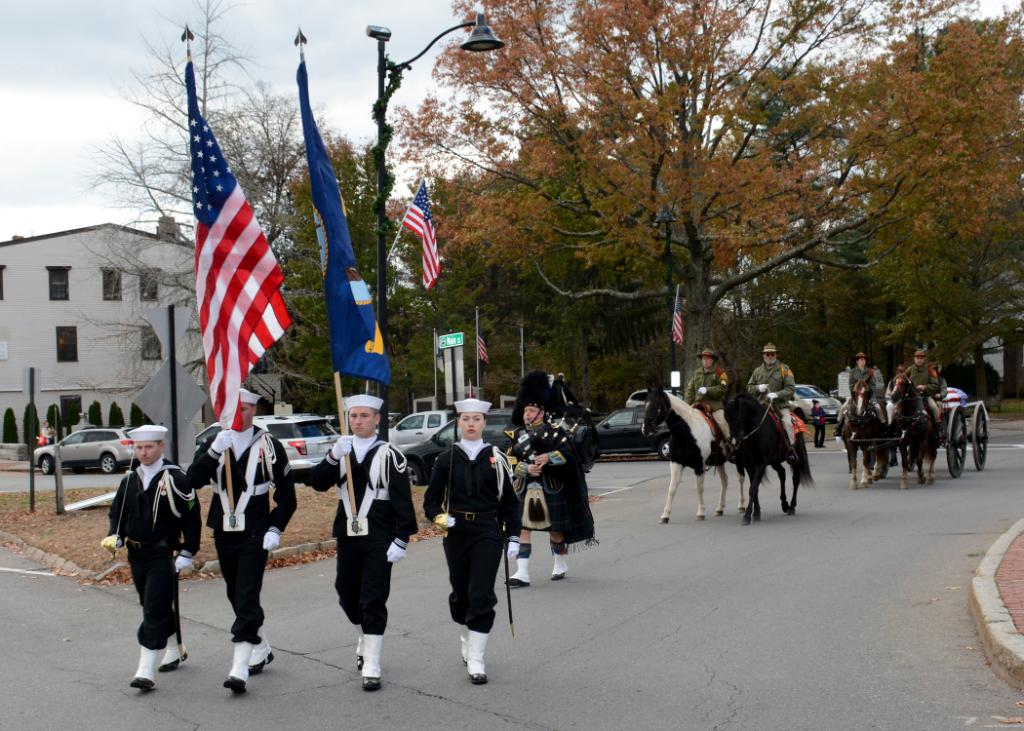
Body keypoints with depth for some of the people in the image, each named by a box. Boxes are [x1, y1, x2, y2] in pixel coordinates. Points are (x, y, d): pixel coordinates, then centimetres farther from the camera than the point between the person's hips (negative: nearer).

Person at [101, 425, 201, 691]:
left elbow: (192, 518, -8)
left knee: (155, 611, -11)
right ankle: (175, 649, 39)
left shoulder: (175, 478, -9)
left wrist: (187, 553, -12)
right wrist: (114, 536, -3)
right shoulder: (129, 479, 8)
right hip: (137, 556, 7)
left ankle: (147, 670, -12)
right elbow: (117, 512, 16)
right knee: (155, 608, 18)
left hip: (163, 556, -7)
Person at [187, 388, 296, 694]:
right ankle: (262, 650, 35)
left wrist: (275, 529, -8)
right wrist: (214, 451, -21)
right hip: (224, 534, 5)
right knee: (237, 597, 16)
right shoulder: (217, 444, 6)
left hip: (255, 536, -5)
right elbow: (194, 480, -7)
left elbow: (286, 492, 0)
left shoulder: (269, 446, -4)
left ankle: (240, 668, -16)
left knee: (247, 599, -13)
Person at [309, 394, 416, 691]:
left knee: (373, 601, -4)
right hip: (347, 536, 5)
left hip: (379, 540, -5)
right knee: (347, 596, 15)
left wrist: (401, 539, -14)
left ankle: (371, 667, 0)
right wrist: (333, 457, -23)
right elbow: (318, 483, -7)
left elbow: (402, 501, -8)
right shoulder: (341, 450, 7)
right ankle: (366, 639, 41)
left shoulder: (389, 455, -6)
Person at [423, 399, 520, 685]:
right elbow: (431, 498, 5)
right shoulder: (447, 459, 2)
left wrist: (513, 538, 0)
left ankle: (476, 660, -7)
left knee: (482, 595, -9)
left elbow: (509, 501, 5)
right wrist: (439, 517, -15)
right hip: (456, 533, 2)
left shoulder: (496, 458, 1)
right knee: (460, 594, 11)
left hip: (488, 534, -2)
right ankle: (467, 640, 38)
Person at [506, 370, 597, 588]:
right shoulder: (518, 435, 7)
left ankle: (560, 565, 32)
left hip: (551, 489, -3)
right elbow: (512, 462, 1)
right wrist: (526, 469, -18)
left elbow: (568, 453, -14)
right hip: (525, 489, 3)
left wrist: (548, 458, -28)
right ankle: (522, 573, -8)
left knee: (555, 528, 10)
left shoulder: (554, 431, -4)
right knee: (523, 529, -6)